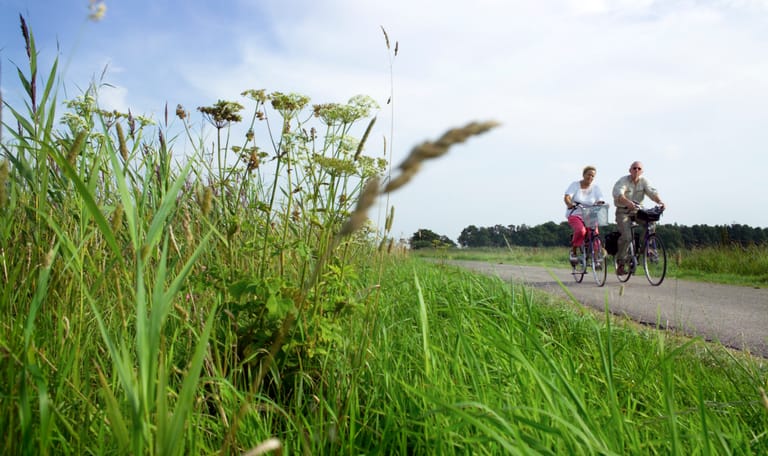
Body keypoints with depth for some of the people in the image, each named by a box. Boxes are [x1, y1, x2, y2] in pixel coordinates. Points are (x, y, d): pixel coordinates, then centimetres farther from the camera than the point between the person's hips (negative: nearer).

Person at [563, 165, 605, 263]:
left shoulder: (595, 187, 7)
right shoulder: (575, 184, -1)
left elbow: (600, 200, -3)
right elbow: (566, 197, -14)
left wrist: (600, 204, -28)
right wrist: (571, 204, -35)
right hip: (575, 214, -3)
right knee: (581, 230, -32)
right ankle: (574, 251, -9)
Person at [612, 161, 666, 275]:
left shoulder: (643, 181, 1)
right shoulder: (623, 181, -13)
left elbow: (652, 192, -14)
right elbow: (618, 195, -31)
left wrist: (660, 201, -35)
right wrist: (629, 203, -51)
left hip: (637, 210, 5)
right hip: (623, 211, -5)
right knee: (627, 236, -20)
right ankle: (620, 263, -7)